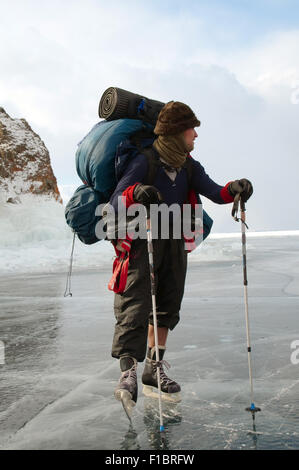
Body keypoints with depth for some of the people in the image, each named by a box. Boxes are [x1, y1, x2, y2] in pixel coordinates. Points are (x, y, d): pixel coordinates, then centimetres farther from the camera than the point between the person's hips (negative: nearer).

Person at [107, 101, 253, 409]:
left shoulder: (189, 166, 4)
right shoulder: (144, 162, -17)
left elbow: (213, 192, -5)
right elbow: (115, 203, -23)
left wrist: (234, 189, -26)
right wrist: (135, 192, -45)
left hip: (173, 242, 7)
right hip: (141, 241, -7)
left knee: (167, 305, 10)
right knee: (135, 305, -14)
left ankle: (153, 370, 22)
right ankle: (128, 374, -12)